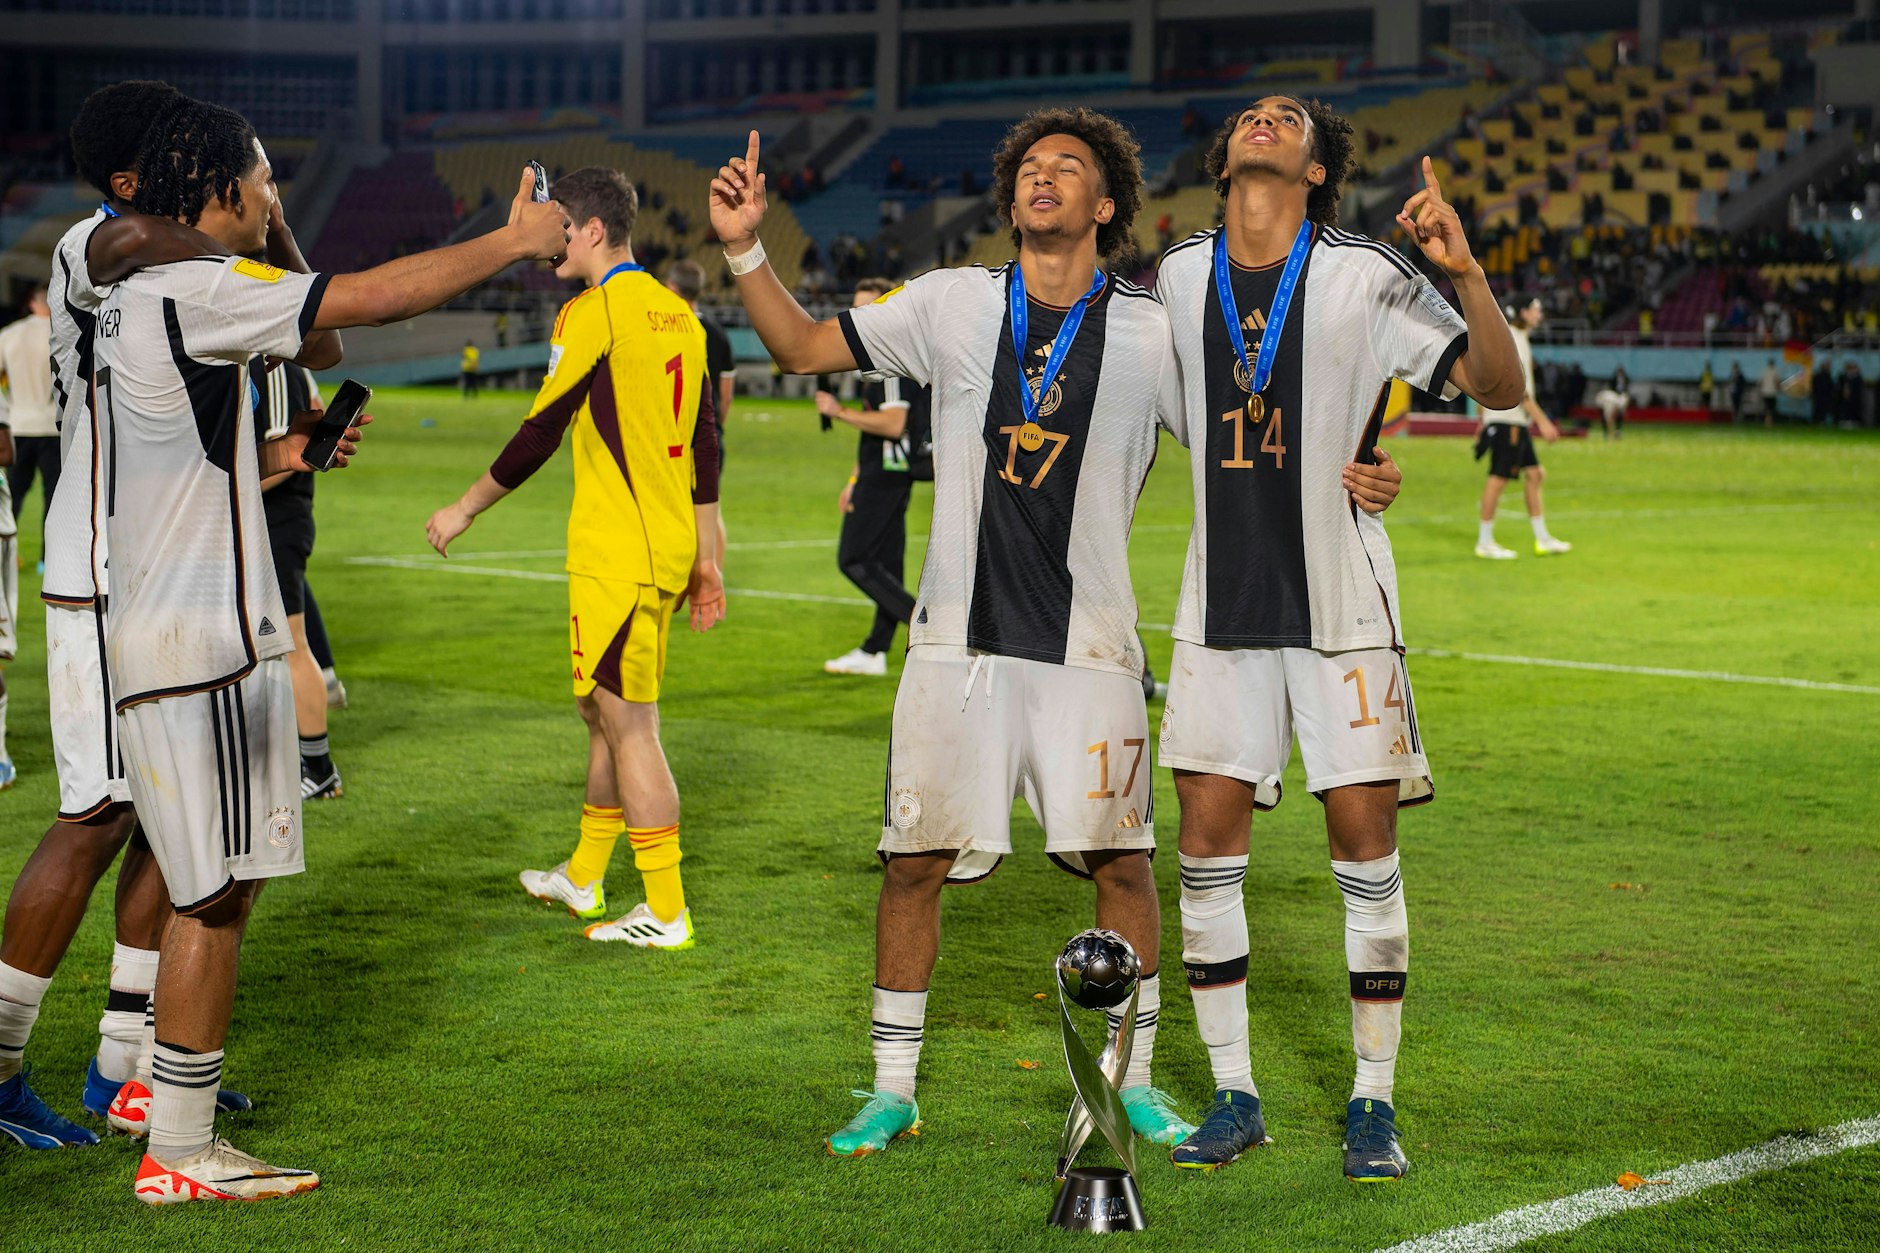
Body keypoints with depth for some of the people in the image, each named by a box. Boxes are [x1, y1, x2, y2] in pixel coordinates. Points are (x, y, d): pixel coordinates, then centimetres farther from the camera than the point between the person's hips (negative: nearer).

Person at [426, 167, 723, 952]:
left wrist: (464, 511, 2)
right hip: (669, 551, 9)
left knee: (629, 727, -4)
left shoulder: (593, 314, -12)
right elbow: (704, 449, 14)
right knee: (607, 714, 20)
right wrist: (706, 563, 17)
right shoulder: (677, 314, 12)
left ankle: (666, 913, -1)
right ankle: (583, 878, 32)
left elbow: (538, 435, -11)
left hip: (617, 557, -9)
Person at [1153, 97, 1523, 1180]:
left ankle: (1374, 1104, 10)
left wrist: (1465, 269, -24)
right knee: (1208, 847, 1)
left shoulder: (1364, 276, -6)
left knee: (1366, 845, -2)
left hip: (1339, 604, -3)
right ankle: (1234, 1099, 14)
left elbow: (1500, 389, -10)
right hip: (1224, 601, 3)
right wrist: (1313, 470, 8)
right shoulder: (1181, 277, 5)